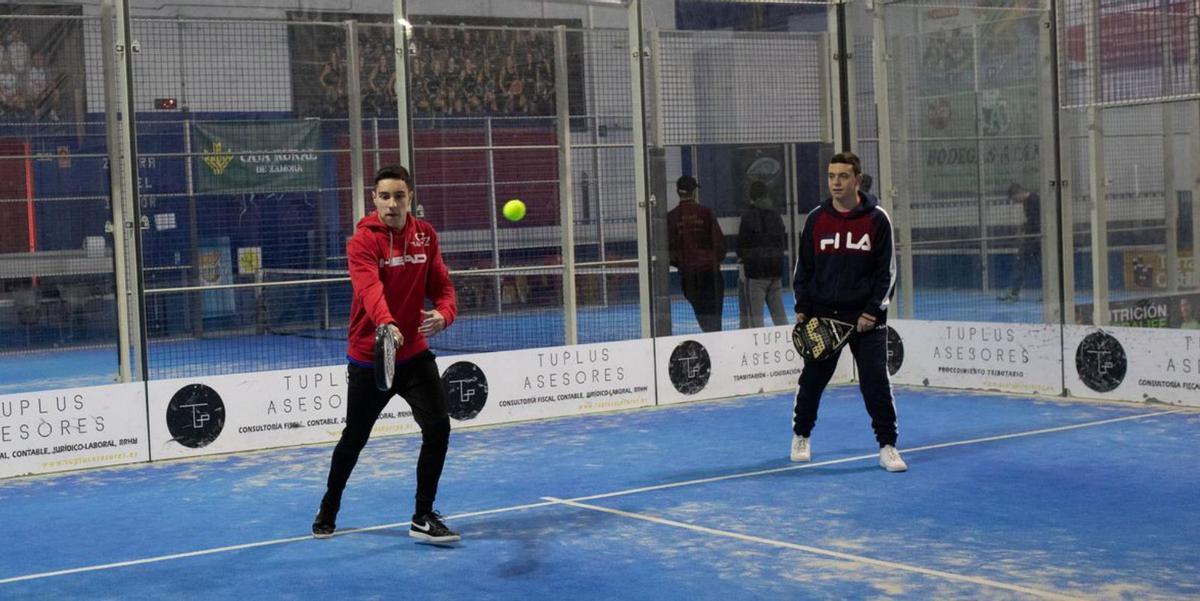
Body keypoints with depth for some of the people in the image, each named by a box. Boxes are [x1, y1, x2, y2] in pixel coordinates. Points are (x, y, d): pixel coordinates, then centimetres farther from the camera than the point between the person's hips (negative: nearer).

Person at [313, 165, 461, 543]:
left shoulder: (426, 235, 2)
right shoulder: (362, 241, -15)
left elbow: (441, 286, 2)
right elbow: (370, 289, -32)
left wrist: (443, 313, -22)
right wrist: (387, 324, -52)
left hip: (415, 352, 4)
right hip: (369, 357, -3)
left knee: (438, 427, -11)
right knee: (354, 439, 10)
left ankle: (423, 518, 3)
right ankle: (328, 510, 37)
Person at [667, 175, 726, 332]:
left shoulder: (671, 217, -2)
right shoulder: (705, 213, -4)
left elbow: (668, 247, -2)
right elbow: (719, 240, -2)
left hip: (687, 273, 1)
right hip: (710, 270, -1)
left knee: (702, 313, 11)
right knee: (714, 314, 1)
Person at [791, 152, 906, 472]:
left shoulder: (877, 219, -3)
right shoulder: (816, 218, 3)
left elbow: (886, 270, -2)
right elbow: (804, 266, 8)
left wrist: (873, 310, -10)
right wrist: (802, 308, 0)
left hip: (865, 317, -2)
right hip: (822, 314, 2)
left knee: (876, 381, -7)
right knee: (812, 379, 10)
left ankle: (887, 446, 2)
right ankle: (801, 436, 30)